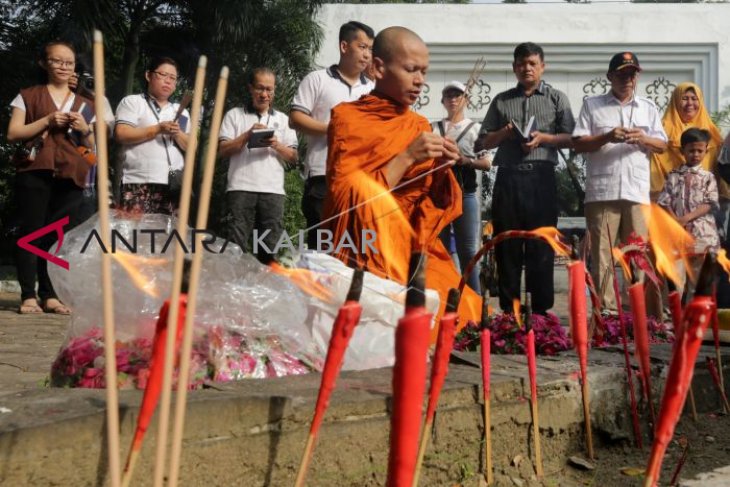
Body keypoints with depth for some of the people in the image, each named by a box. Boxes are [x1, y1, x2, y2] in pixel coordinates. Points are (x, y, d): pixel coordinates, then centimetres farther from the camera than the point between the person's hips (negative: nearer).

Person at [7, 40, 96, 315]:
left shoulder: (84, 104, 20)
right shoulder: (29, 96, 11)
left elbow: (93, 147, 20)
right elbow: (12, 134, 1)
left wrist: (86, 129, -1)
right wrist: (47, 121, -8)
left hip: (71, 177, 3)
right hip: (35, 172, -3)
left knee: (59, 237, -1)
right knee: (32, 232, -7)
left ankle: (49, 295, 3)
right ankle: (28, 295, -8)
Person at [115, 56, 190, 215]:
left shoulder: (181, 111, 22)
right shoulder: (132, 102, 8)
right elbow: (121, 135, -6)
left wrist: (177, 133, -4)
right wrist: (158, 129, -10)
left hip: (173, 185, 5)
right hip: (139, 184, -4)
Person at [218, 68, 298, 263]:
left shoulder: (283, 120, 20)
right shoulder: (235, 115, 13)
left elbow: (293, 157, 15)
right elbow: (223, 150, 4)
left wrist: (277, 146, -5)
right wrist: (248, 135, -7)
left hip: (273, 190, 2)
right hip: (241, 188, -2)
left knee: (271, 248, -4)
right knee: (238, 243, -7)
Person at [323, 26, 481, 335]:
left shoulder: (419, 125, 11)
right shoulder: (347, 118, -3)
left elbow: (432, 205, 12)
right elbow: (351, 201, -11)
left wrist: (440, 170, -8)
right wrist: (407, 158, -17)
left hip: (416, 246, 3)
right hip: (368, 252, -3)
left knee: (461, 310, -23)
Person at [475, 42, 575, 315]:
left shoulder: (556, 99, 12)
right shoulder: (501, 101, 15)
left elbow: (571, 138, 5)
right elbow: (484, 142, 15)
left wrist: (543, 138, -11)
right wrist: (503, 134, -5)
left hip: (541, 176, -2)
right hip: (508, 176, 2)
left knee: (541, 244, -3)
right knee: (507, 244, 1)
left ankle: (541, 309, 0)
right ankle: (508, 309, 6)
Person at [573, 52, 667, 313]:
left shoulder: (648, 107, 19)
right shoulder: (592, 105, 11)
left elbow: (662, 145, 15)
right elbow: (579, 144, 3)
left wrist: (642, 139, -6)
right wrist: (607, 137, -13)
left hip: (637, 191, 2)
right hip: (601, 191, -2)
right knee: (602, 254, -3)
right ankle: (605, 309, 0)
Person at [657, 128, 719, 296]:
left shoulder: (708, 177, 7)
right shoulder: (673, 176, 9)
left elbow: (709, 204, -3)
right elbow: (664, 202, 3)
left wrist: (687, 218, -14)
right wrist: (676, 221, -13)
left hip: (702, 232, 0)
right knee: (676, 271, -6)